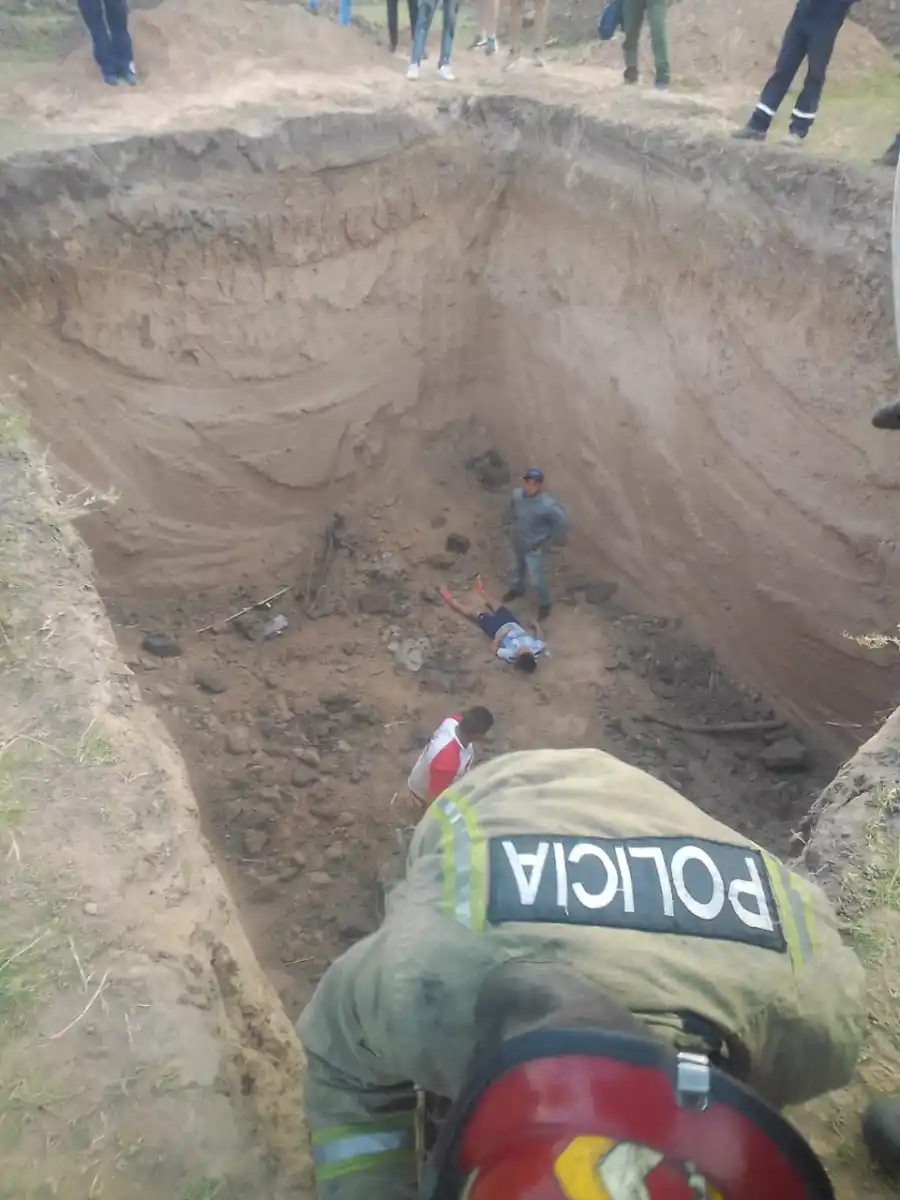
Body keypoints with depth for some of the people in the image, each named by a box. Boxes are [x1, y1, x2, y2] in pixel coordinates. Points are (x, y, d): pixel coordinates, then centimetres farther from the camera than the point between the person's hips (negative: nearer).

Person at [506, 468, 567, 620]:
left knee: (536, 579, 8)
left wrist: (551, 537, -9)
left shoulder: (547, 505, -36)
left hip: (534, 547, -5)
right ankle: (517, 589, 61)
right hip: (517, 542, 5)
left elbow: (561, 520, -20)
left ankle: (544, 603, 37)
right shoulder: (517, 495, -20)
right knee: (517, 568, 30)